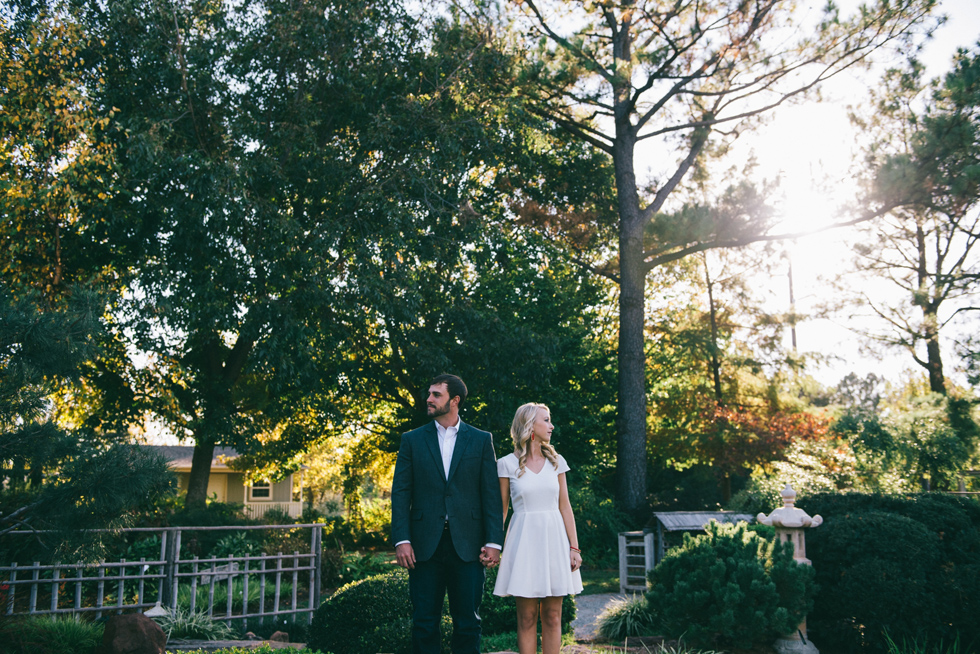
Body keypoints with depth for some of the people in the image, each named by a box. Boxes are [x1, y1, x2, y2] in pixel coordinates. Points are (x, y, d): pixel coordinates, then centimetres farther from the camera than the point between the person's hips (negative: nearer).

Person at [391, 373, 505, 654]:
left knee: (467, 623, 6)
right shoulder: (412, 440, 8)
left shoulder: (481, 440, 6)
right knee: (424, 623, 5)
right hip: (425, 546, 1)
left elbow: (491, 494, 3)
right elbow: (400, 493, 3)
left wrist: (493, 542, -5)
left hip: (467, 546, 0)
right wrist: (401, 540, -7)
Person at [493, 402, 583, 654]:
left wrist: (574, 548, 1)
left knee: (552, 616, 4)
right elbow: (500, 510, 2)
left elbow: (565, 506, 7)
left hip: (554, 539, 3)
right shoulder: (507, 464, -1)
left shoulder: (556, 461, 7)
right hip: (524, 541, -3)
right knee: (527, 617, 1)